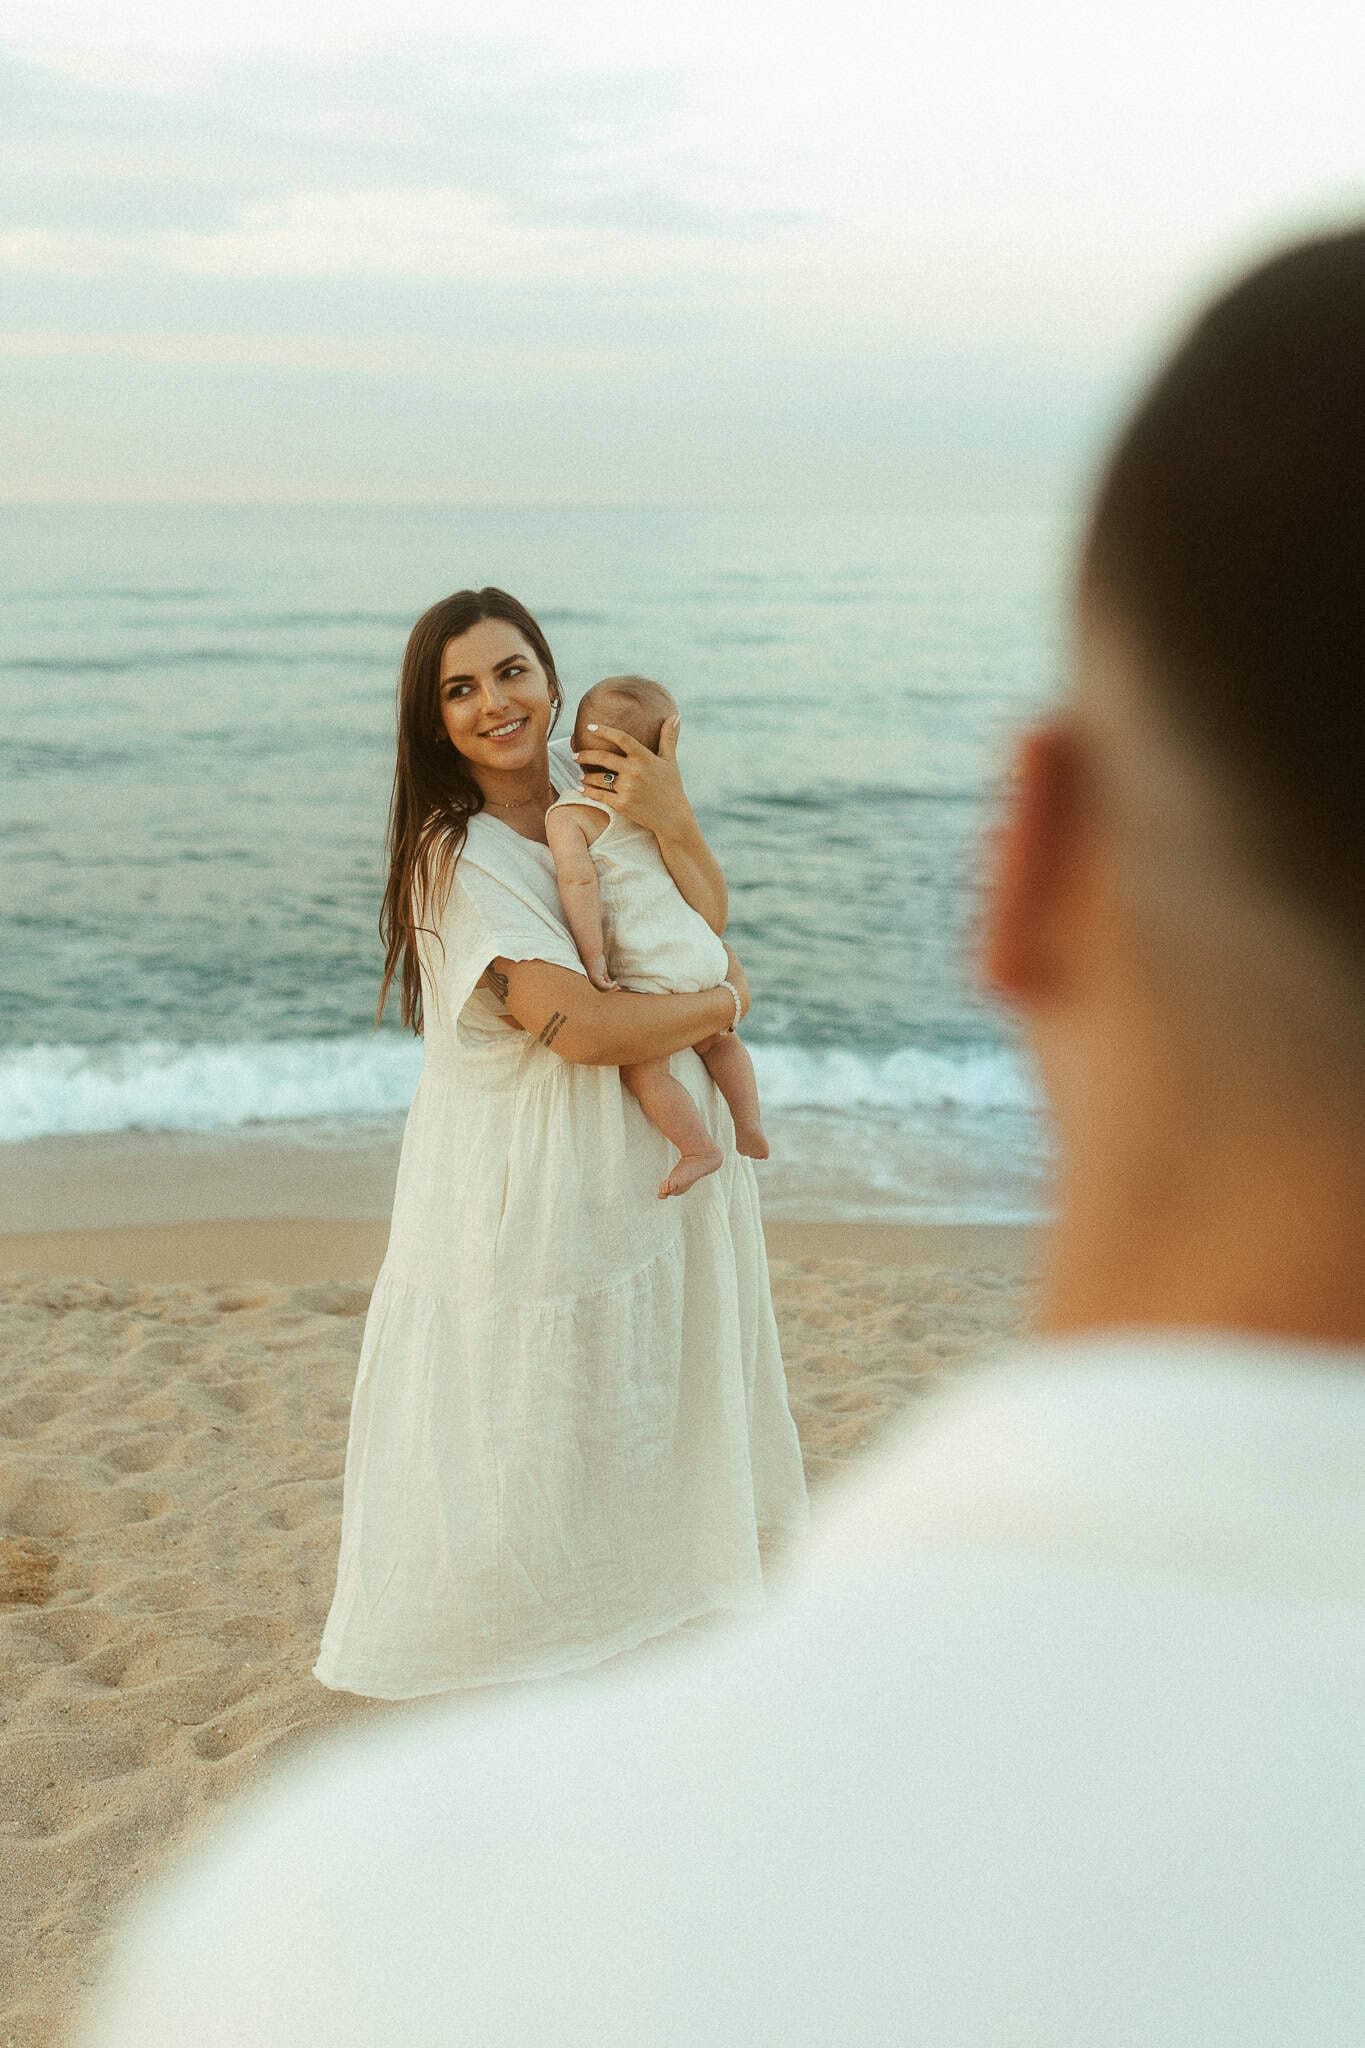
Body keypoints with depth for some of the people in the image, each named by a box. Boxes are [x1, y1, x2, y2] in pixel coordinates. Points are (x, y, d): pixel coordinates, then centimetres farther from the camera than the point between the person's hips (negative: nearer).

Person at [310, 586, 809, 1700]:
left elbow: (710, 915, -4)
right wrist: (723, 1000, -11)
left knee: (644, 1398, 18)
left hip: (645, 1151, 7)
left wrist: (672, 821, -23)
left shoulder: (595, 790, 1)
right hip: (523, 1178, -7)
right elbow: (582, 1027, -26)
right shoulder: (454, 855, -20)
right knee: (519, 1413, 5)